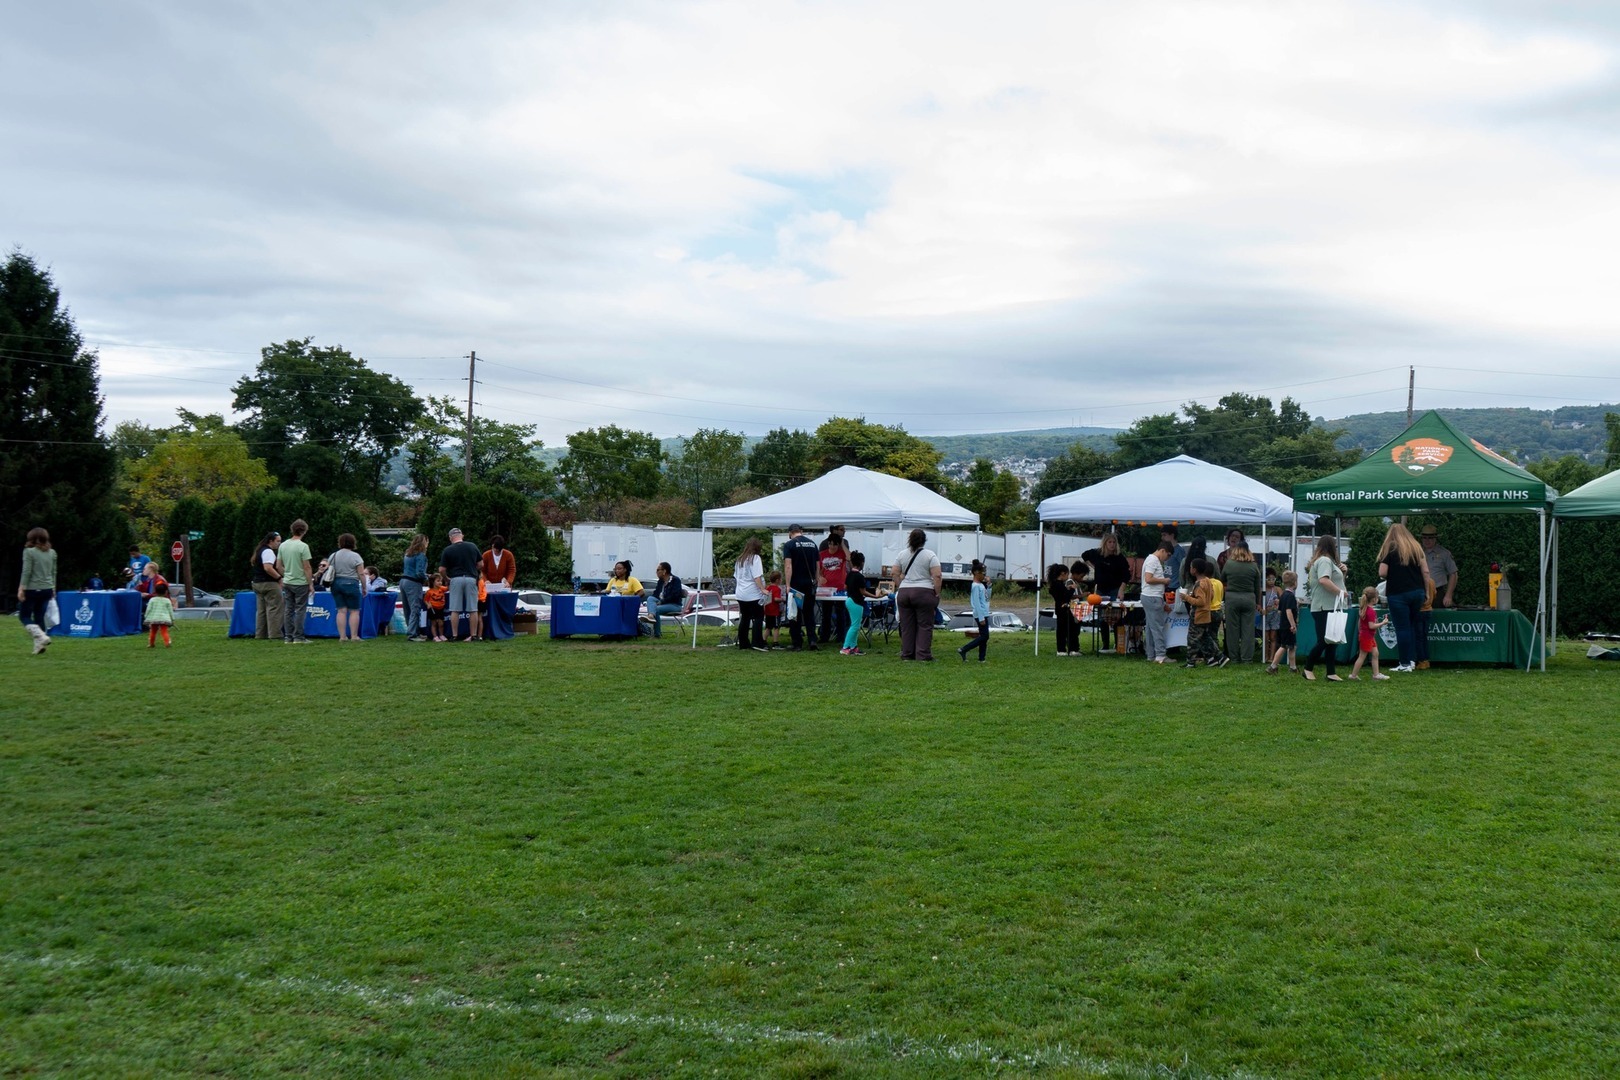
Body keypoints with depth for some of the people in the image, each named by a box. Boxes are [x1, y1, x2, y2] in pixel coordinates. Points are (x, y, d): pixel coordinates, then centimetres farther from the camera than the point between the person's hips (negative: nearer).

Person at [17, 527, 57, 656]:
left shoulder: (29, 552, -9)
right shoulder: (52, 553, 7)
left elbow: (26, 572, -13)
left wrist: (21, 589, -11)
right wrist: (53, 589, 20)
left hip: (32, 589, -5)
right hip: (47, 589, 5)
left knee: (24, 616, 6)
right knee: (40, 617, 11)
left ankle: (41, 637, -15)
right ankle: (39, 646, 9)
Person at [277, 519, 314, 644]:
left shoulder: (283, 545, 5)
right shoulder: (303, 546, -14)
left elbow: (278, 566, 9)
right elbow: (307, 567, -15)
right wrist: (310, 583, -9)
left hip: (287, 582, 6)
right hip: (300, 582, -6)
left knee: (288, 610, 9)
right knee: (300, 610, -1)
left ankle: (288, 637, 10)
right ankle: (298, 637, -1)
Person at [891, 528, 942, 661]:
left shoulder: (902, 554, 8)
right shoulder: (930, 555, -3)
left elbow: (895, 574, 8)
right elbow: (937, 576, -9)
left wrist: (900, 587, 14)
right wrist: (937, 593, -3)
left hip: (903, 594, 4)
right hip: (924, 593, -4)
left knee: (906, 625, 8)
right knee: (925, 625, 0)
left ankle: (906, 654, 10)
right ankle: (923, 655, -4)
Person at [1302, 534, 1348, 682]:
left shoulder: (1324, 561, 22)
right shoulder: (1325, 560, -11)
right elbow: (1323, 580, -27)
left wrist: (1341, 572, 12)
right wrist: (1340, 591, -20)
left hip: (1329, 608, 11)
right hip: (1324, 608, -11)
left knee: (1331, 641, 8)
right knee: (1323, 641, -9)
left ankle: (1331, 673, 9)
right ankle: (1308, 669, 0)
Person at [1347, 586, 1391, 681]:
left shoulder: (1363, 609, 7)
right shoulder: (1371, 611, -22)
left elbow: (1359, 622, 16)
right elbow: (1371, 626, -25)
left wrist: (1360, 632, 25)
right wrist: (1382, 623, -17)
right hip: (1367, 637, -10)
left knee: (1375, 654, 13)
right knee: (1362, 656, -3)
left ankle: (1376, 674, 15)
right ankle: (1353, 675, 2)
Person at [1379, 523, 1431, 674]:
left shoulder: (1389, 549, -4)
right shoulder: (1417, 547, 9)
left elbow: (1382, 573, -10)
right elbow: (1425, 571, 5)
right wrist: (1427, 592, 10)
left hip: (1398, 593, -5)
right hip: (1417, 592, 5)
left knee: (1402, 628, 0)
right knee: (1413, 626, 16)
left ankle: (1405, 664, 2)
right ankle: (1412, 660, 15)